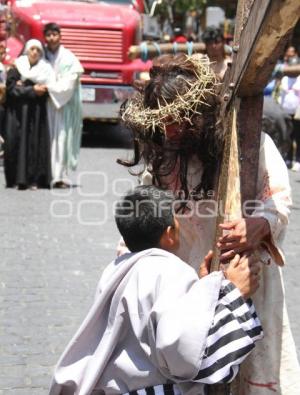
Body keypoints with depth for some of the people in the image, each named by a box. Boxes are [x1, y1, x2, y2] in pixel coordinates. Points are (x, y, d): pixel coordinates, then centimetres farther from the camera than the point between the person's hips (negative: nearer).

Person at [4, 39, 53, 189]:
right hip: (18, 111, -1)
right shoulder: (16, 68, 6)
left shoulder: (45, 69, 9)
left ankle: (34, 179, -3)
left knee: (36, 143, -4)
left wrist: (24, 87, -10)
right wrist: (32, 90, -11)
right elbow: (11, 88, -5)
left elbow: (46, 89, -5)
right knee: (17, 142, -5)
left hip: (37, 112, 1)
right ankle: (16, 178, -3)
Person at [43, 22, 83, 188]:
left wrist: (48, 87, -15)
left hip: (64, 104, -2)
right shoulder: (42, 55, 7)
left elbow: (66, 85, -9)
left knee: (61, 138, -7)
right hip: (45, 104, 3)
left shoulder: (68, 58, -3)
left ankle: (60, 176, -5)